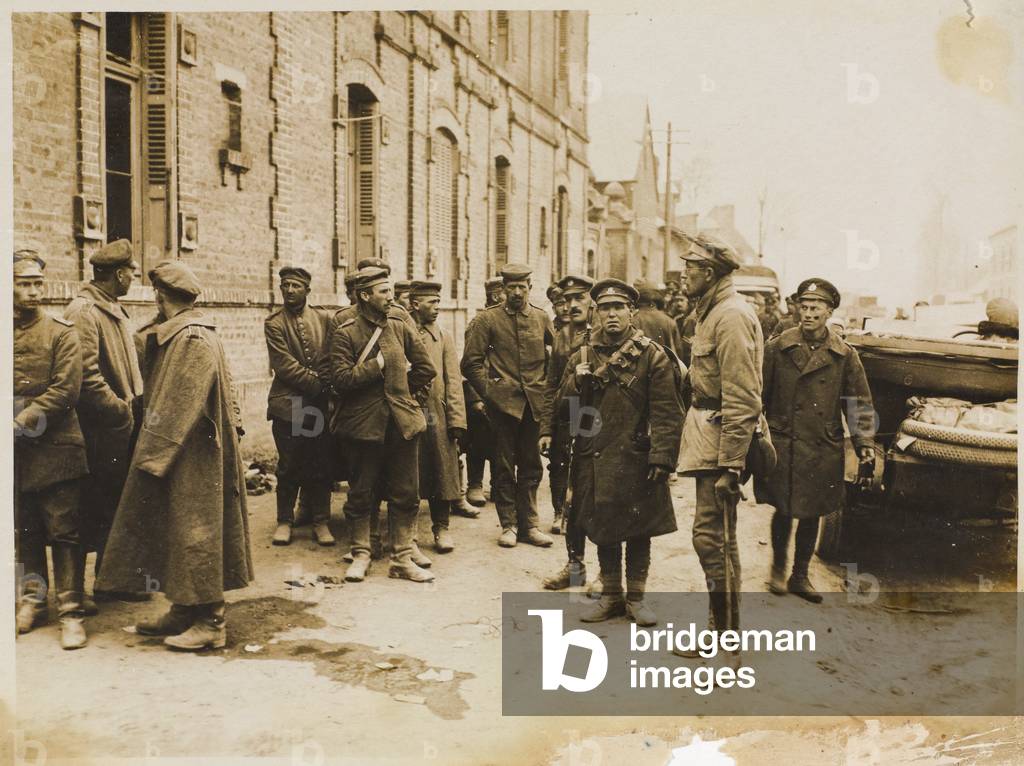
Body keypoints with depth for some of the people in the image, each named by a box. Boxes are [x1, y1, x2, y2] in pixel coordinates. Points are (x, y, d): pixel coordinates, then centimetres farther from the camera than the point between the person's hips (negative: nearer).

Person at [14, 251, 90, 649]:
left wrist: (23, 422, -17)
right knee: (24, 531, 16)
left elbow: (65, 390, -11)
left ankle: (71, 612, 5)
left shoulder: (61, 332, -4)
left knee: (64, 532, -1)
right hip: (16, 452, 4)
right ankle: (33, 598, 31)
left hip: (55, 448, -4)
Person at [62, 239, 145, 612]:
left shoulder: (115, 310, 16)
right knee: (92, 509, 0)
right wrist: (122, 410, -15)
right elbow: (86, 374, -20)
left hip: (123, 425, 9)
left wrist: (137, 404, 7)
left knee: (115, 506, 15)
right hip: (100, 430, -9)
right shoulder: (83, 311, -13)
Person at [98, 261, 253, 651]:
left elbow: (177, 407, -21)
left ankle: (210, 622, 6)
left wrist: (152, 456, -17)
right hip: (188, 453, 10)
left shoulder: (191, 339, -19)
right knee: (176, 530, 15)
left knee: (193, 531, -3)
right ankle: (184, 612, 24)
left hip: (191, 457, -10)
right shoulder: (195, 333, 11)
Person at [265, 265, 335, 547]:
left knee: (321, 465, 5)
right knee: (289, 466, 5)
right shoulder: (274, 323, -1)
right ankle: (285, 520, 18)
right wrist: (316, 383, -12)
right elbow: (284, 365, -9)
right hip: (288, 404, -2)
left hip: (320, 404, 2)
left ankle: (321, 521, 15)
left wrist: (325, 384, -7)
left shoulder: (324, 318, 7)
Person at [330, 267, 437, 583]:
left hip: (403, 423, 4)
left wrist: (403, 391, 11)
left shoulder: (400, 326, 7)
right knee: (362, 495, 9)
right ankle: (361, 555, 24)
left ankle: (402, 559, 17)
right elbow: (341, 379, -16)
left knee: (406, 495, 6)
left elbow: (426, 369, 11)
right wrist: (379, 364, -15)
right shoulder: (346, 332, -5)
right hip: (365, 425, -3)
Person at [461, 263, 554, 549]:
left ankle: (528, 524, 19)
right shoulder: (488, 319, -3)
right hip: (503, 402, -3)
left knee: (531, 466, 9)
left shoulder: (541, 318, 7)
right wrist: (488, 390, -7)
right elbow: (471, 361, -2)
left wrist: (546, 389, 8)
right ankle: (509, 524, 14)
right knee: (504, 466, 4)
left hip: (533, 403, 3)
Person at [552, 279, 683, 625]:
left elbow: (667, 413, -8)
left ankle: (636, 597, 24)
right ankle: (611, 596, 28)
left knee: (639, 531, 8)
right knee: (603, 530, 12)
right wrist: (579, 380, -13)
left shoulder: (653, 356, -3)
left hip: (637, 460, -3)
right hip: (595, 460, 3)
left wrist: (661, 457, -15)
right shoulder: (582, 357, 7)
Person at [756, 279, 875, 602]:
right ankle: (778, 568, 26)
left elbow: (859, 405, 6)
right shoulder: (777, 347, 0)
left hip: (824, 451, 2)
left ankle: (800, 576, 26)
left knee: (811, 515, 10)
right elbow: (759, 396, 2)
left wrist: (866, 447, -1)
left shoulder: (844, 355, 3)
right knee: (783, 511, 4)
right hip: (782, 445, -1)